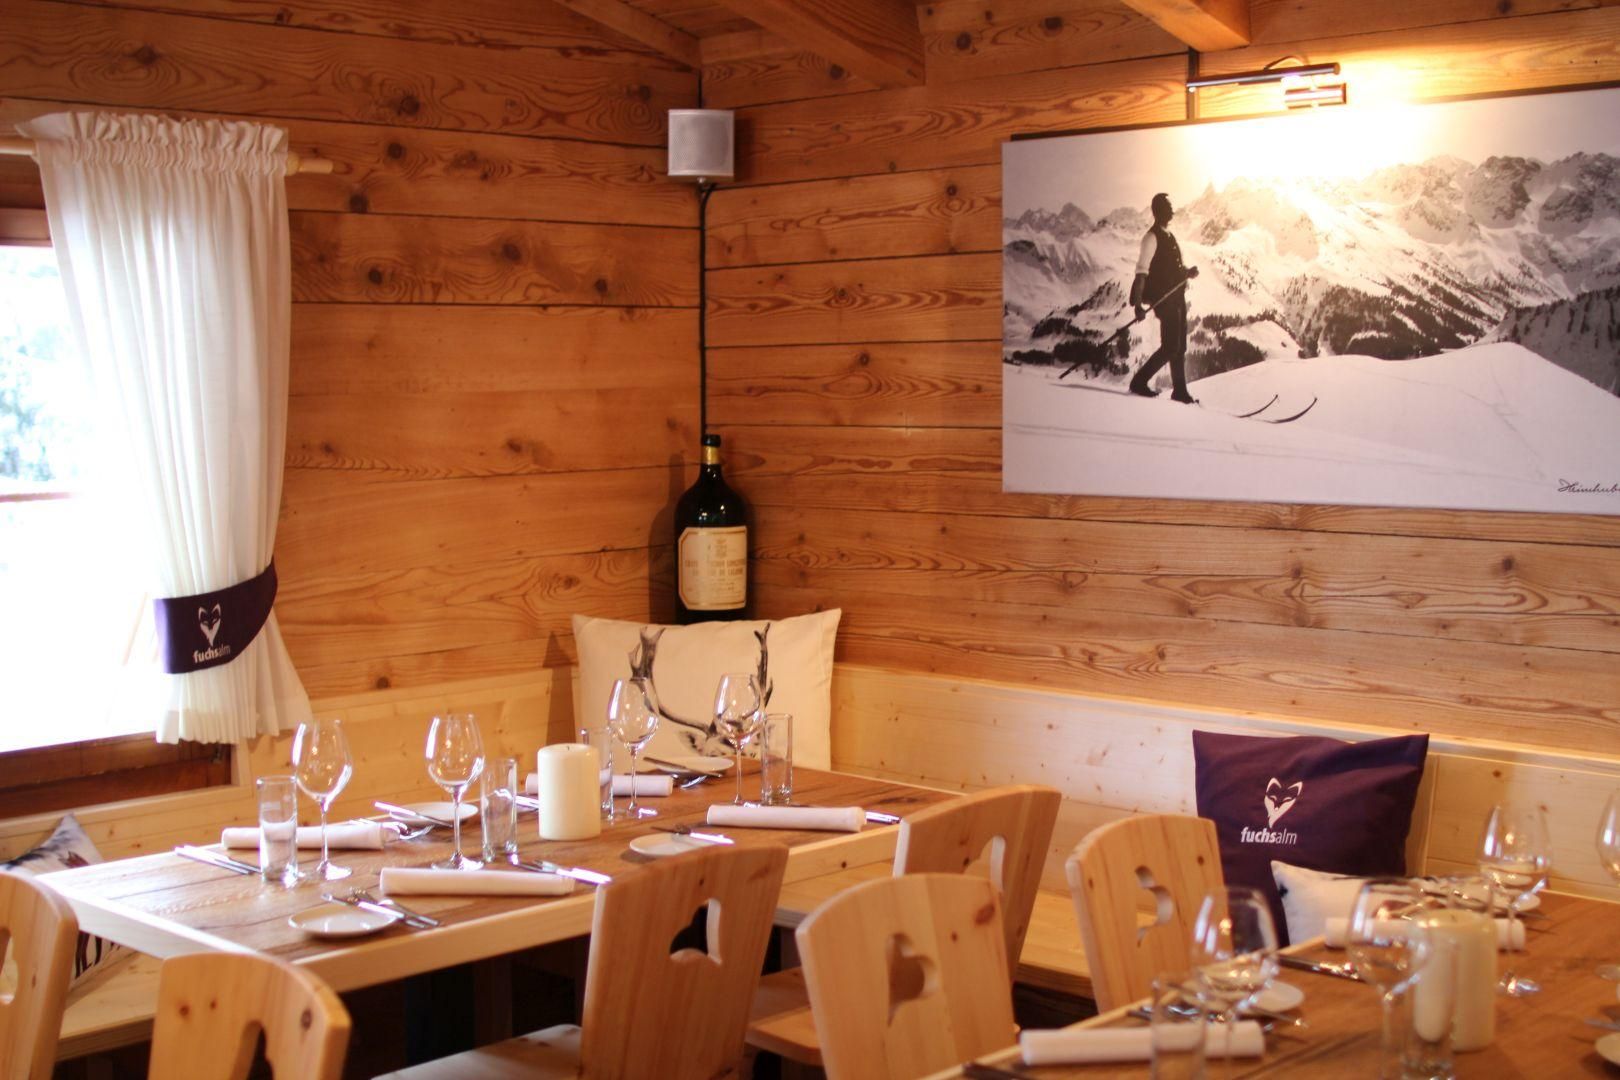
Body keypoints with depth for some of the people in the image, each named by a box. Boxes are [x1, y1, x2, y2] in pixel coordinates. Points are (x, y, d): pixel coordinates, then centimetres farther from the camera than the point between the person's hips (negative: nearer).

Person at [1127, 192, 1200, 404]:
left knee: (1179, 347, 10)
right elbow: (1142, 271, -18)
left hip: (1177, 296, 9)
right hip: (1164, 298, -9)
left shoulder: (1169, 236, 18)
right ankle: (1139, 382, -7)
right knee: (1170, 347, -13)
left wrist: (1187, 271, 8)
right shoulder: (1152, 237, -10)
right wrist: (1138, 303, -26)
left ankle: (1180, 391, 15)